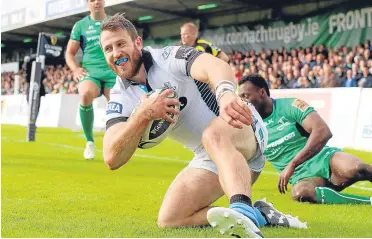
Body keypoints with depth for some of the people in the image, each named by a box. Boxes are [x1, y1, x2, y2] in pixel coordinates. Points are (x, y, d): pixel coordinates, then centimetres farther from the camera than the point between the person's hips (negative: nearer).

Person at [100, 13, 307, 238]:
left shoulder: (169, 57, -16)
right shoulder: (120, 98, -2)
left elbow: (215, 65, -38)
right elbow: (112, 159, -15)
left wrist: (226, 93, -63)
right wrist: (143, 115, -31)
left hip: (241, 129, -7)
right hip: (209, 158, 7)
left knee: (214, 135, -41)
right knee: (169, 220, -5)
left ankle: (243, 212, -62)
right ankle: (258, 214, -7)